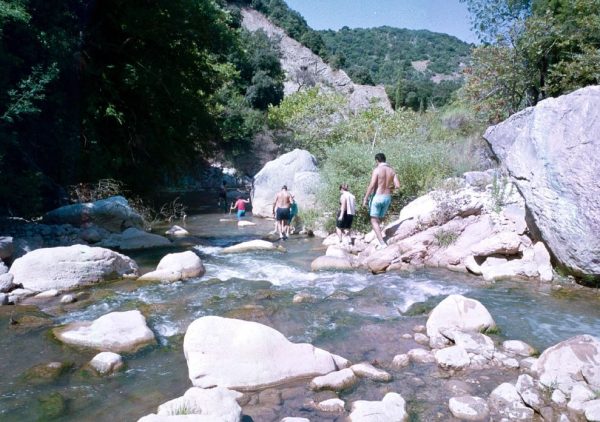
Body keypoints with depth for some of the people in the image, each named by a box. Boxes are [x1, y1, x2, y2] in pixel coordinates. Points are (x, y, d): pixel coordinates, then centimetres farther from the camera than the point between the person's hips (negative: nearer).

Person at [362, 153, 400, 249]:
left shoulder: (377, 170, -11)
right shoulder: (391, 170, 6)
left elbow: (371, 185, -17)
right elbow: (397, 185, 0)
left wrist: (365, 199, -10)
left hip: (378, 197, -6)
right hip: (387, 197, 6)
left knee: (374, 221, 0)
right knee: (379, 220, 17)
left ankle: (382, 243, -11)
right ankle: (381, 241, 14)